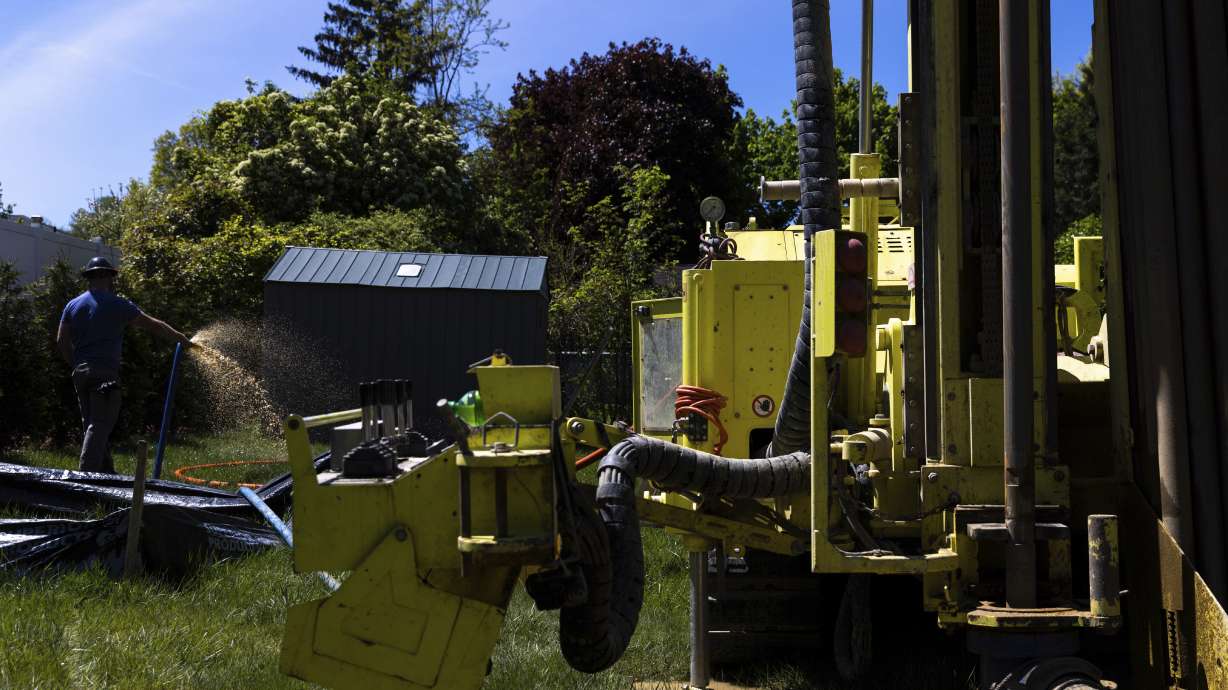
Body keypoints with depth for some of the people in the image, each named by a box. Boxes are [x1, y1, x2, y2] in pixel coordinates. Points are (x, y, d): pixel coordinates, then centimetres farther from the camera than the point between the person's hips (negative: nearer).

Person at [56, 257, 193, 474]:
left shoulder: (73, 305, 12)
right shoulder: (117, 305, -3)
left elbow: (61, 341, 8)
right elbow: (154, 325, 1)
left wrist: (77, 365, 16)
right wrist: (181, 339, 12)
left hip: (81, 373, 6)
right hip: (105, 374, -6)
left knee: (92, 425, 14)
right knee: (99, 426, -9)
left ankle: (107, 473, 19)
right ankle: (86, 475, -18)